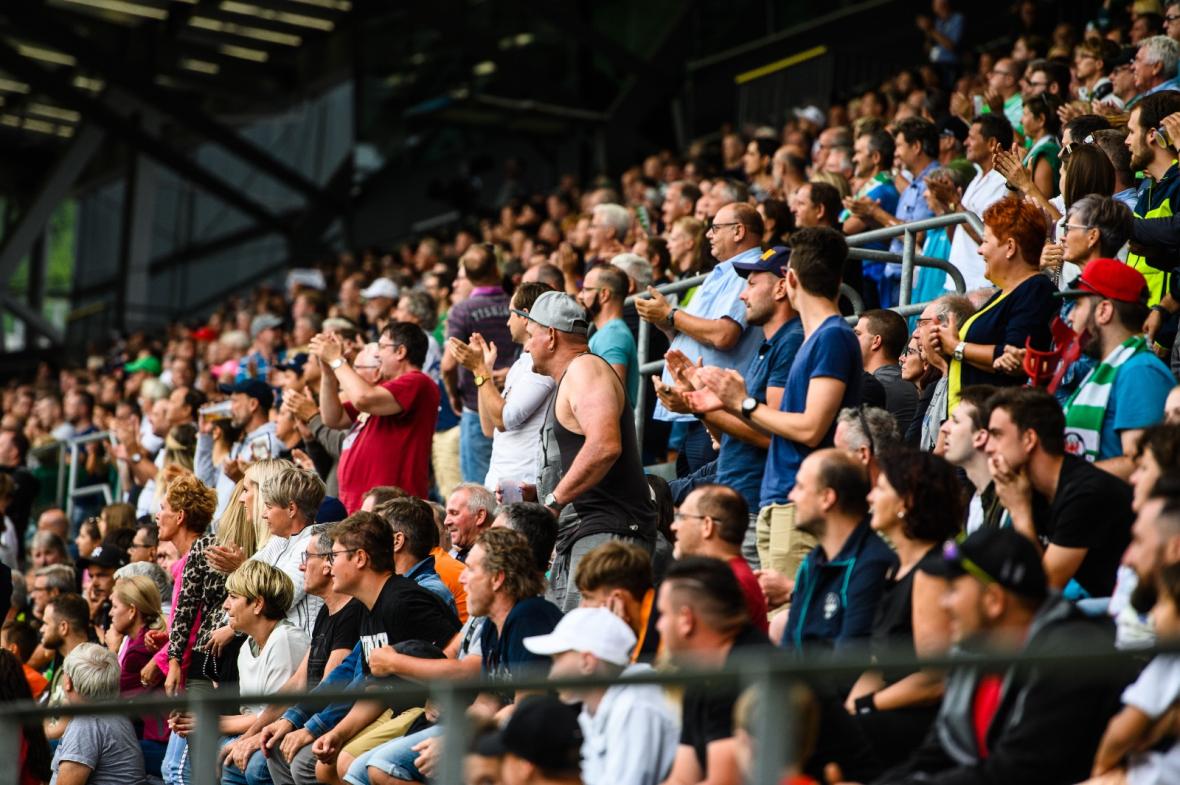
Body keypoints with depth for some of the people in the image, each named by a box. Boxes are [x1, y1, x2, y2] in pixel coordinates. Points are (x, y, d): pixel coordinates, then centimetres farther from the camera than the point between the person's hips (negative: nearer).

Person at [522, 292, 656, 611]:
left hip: (607, 530, -11)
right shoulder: (569, 379, 25)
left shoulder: (584, 369, -8)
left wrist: (553, 501, -20)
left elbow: (605, 445, -25)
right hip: (578, 537, 11)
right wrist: (535, 494, 18)